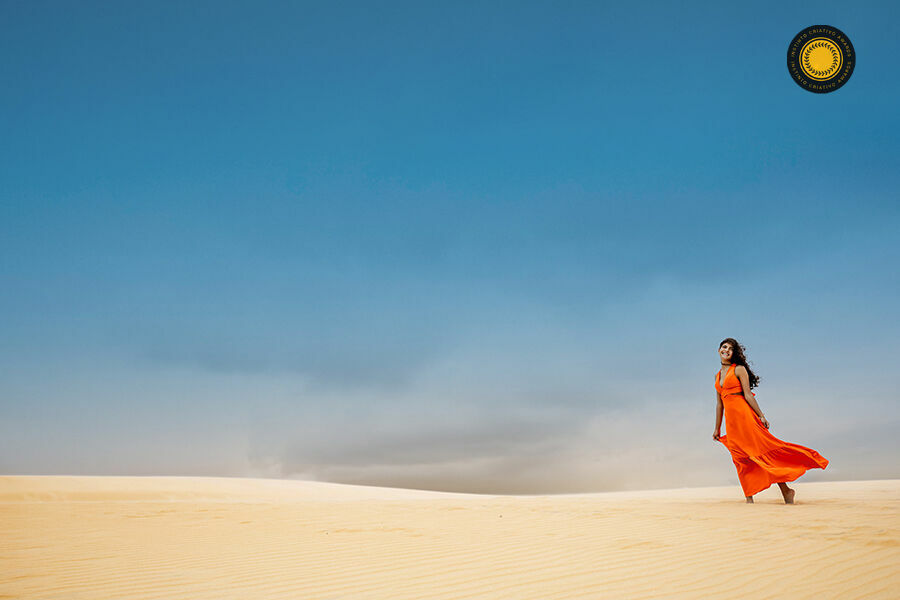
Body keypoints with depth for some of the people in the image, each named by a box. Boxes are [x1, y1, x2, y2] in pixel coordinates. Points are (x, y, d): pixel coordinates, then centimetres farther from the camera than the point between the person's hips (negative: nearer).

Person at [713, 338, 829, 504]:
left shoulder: (739, 369, 0)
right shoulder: (718, 375, 18)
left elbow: (748, 395, -6)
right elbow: (719, 403, 19)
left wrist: (761, 416, -12)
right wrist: (717, 428, 18)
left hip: (744, 415, -6)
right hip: (730, 421, 6)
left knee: (762, 449, -11)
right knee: (741, 460, 4)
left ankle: (785, 490, -6)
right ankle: (749, 498, 4)